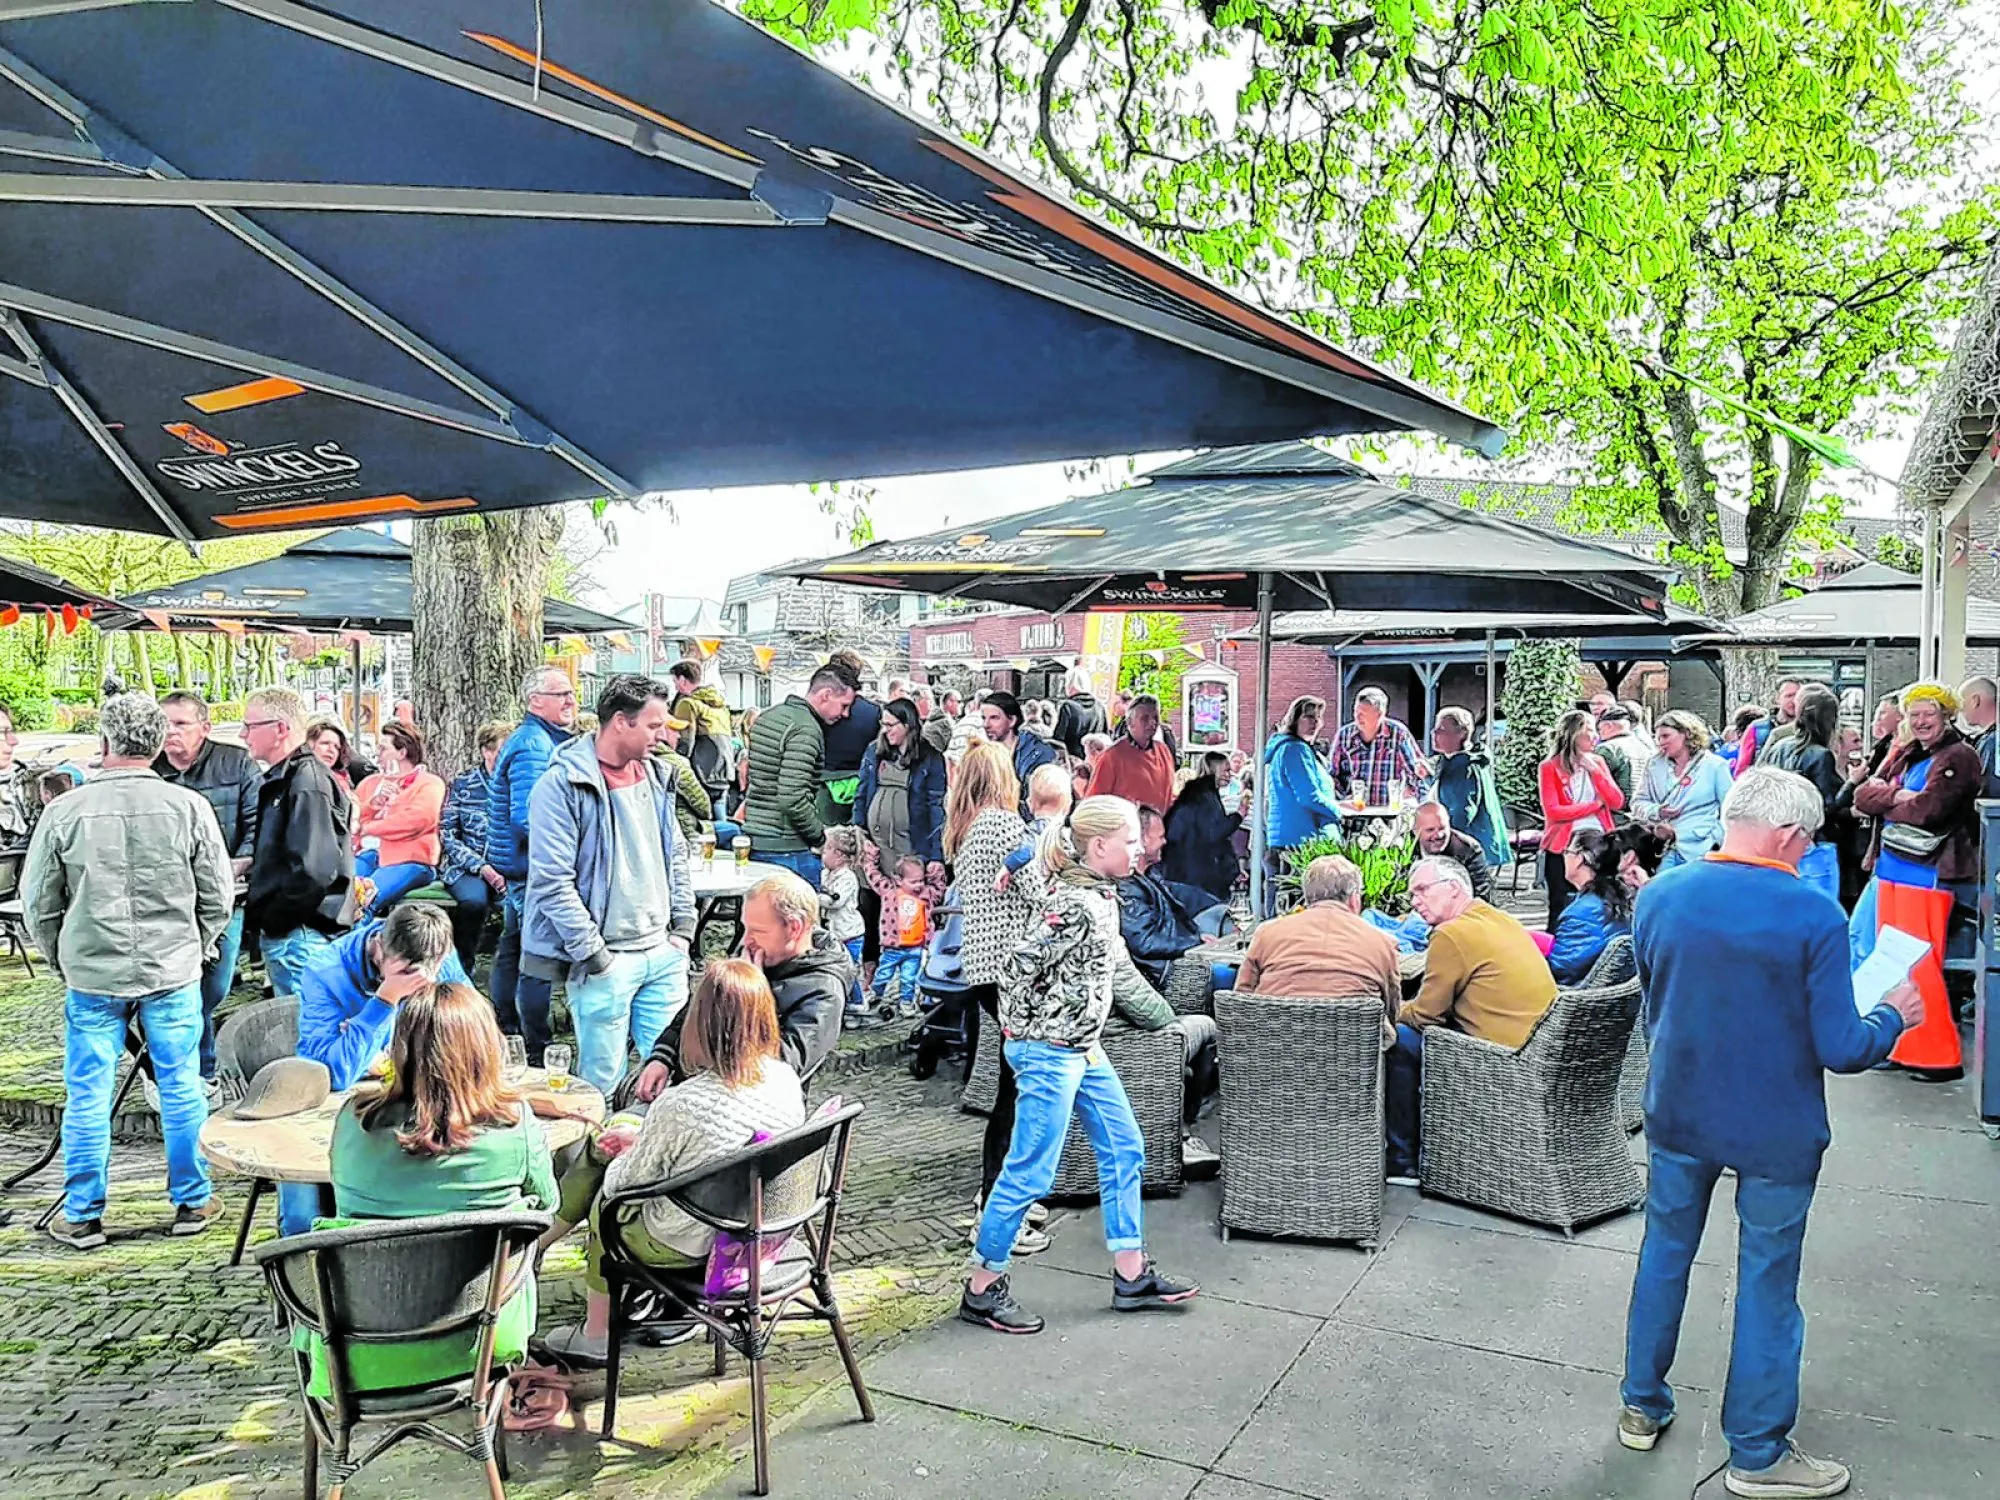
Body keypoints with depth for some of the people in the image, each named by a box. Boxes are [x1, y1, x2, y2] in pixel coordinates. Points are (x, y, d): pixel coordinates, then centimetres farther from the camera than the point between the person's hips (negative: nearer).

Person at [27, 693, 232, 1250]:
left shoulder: (65, 812, -7)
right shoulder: (189, 807, -7)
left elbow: (38, 902, 3)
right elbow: (217, 896, 0)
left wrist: (63, 959, 18)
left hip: (91, 976, 0)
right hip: (173, 974, 0)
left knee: (87, 1095, 10)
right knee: (181, 1088, 10)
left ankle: (82, 1215, 20)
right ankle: (192, 1203, 19)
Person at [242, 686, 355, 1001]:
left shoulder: (308, 783, -16)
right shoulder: (281, 780, 17)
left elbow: (313, 870, -25)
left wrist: (271, 920, -16)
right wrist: (257, 915, 13)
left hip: (298, 936, -10)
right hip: (281, 935, 10)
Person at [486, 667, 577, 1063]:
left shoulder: (542, 740, 15)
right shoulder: (533, 747, -18)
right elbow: (527, 820, -27)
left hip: (517, 867, 11)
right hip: (531, 868, -11)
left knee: (514, 947, 20)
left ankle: (507, 1030, 33)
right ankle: (535, 1052, -2)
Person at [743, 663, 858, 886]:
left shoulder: (767, 716, 13)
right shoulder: (806, 730, -17)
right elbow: (793, 799, -24)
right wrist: (821, 836, -13)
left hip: (754, 841, 9)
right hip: (788, 849, -9)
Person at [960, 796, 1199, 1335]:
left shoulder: (1102, 896, 8)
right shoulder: (1073, 903, -22)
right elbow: (1021, 962, -22)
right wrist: (1026, 1031, -12)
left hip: (1083, 1048, 10)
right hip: (1050, 1052, -10)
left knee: (1123, 1150, 15)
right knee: (1030, 1172, -3)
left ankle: (1132, 1276, 25)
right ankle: (981, 1290, 11)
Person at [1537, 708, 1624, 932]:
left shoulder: (1597, 762, 12)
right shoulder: (1550, 767, -2)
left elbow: (1617, 803, 2)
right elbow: (1552, 811, -13)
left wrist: (1595, 771, -8)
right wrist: (1596, 805, -7)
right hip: (1563, 846, -4)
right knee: (1561, 912, 0)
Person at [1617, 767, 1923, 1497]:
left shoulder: (1659, 897, -7)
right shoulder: (1813, 916, -20)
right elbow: (1840, 1050, -15)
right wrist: (1893, 1017, 5)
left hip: (1678, 1113, 4)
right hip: (1774, 1131, -3)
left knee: (1664, 1252, 19)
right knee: (1766, 1281, 11)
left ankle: (1642, 1407, 34)